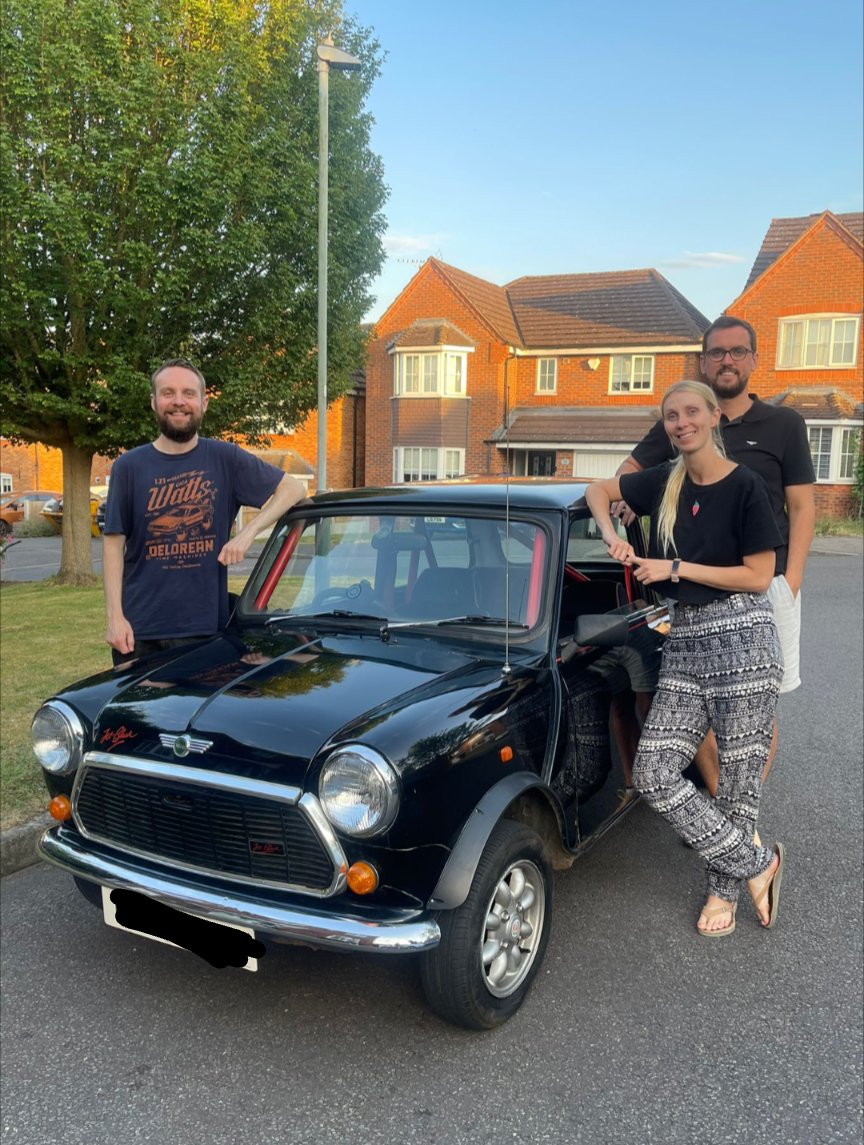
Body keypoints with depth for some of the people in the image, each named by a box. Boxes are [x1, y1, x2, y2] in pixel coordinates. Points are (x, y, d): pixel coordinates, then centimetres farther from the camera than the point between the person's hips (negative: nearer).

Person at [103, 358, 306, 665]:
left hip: (205, 627, 0)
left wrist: (247, 533, -12)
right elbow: (113, 543, 1)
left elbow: (293, 488, 2)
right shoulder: (129, 467, 2)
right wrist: (114, 617, -8)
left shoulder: (226, 459, 1)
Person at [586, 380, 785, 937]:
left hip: (742, 638, -5)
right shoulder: (665, 482, 8)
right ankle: (759, 863, 13)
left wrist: (677, 567, -11)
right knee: (654, 774, -2)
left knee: (738, 780, 4)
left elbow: (759, 577, -8)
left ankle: (726, 890, 27)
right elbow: (599, 489, 23)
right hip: (685, 642, 5)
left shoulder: (746, 485, -7)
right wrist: (613, 536, 6)